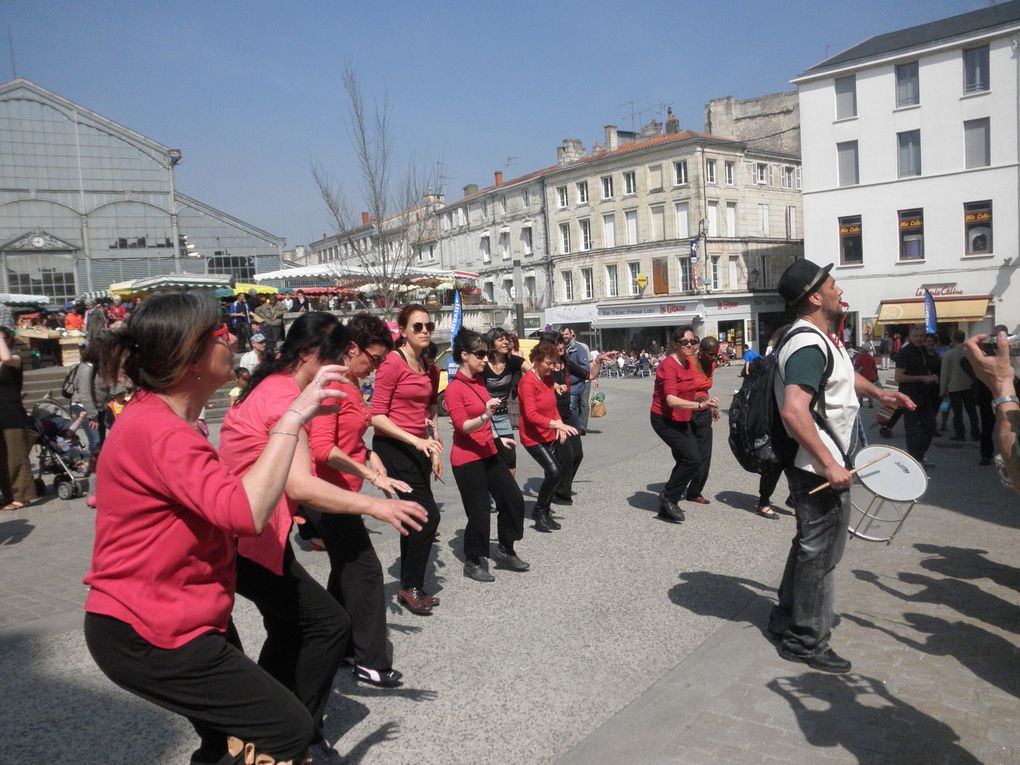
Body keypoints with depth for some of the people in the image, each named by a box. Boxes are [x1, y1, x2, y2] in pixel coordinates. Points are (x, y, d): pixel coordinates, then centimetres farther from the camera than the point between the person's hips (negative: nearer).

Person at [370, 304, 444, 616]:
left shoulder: (425, 366, 11)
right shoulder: (393, 363, -13)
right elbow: (377, 415, -16)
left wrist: (434, 449, 14)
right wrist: (415, 440, -23)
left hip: (418, 448, 8)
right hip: (393, 447, -8)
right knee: (428, 514, -11)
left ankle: (409, 587, 24)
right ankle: (411, 587, 4)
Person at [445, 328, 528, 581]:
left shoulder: (479, 380, 8)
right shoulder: (454, 388, -16)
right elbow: (463, 426, -24)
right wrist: (485, 416, -39)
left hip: (488, 453, 8)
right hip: (467, 459, -8)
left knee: (514, 499, 8)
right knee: (479, 512, -1)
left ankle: (505, 551, 25)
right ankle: (473, 563, 19)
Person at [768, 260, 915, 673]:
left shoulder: (822, 338, 11)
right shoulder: (809, 346, -24)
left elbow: (844, 375, 33)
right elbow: (793, 411, -36)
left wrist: (879, 392, 21)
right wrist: (829, 464, -34)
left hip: (823, 465, 11)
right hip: (820, 469, -11)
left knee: (810, 544, 22)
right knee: (820, 552, 2)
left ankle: (788, 618, 37)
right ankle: (806, 640, 17)